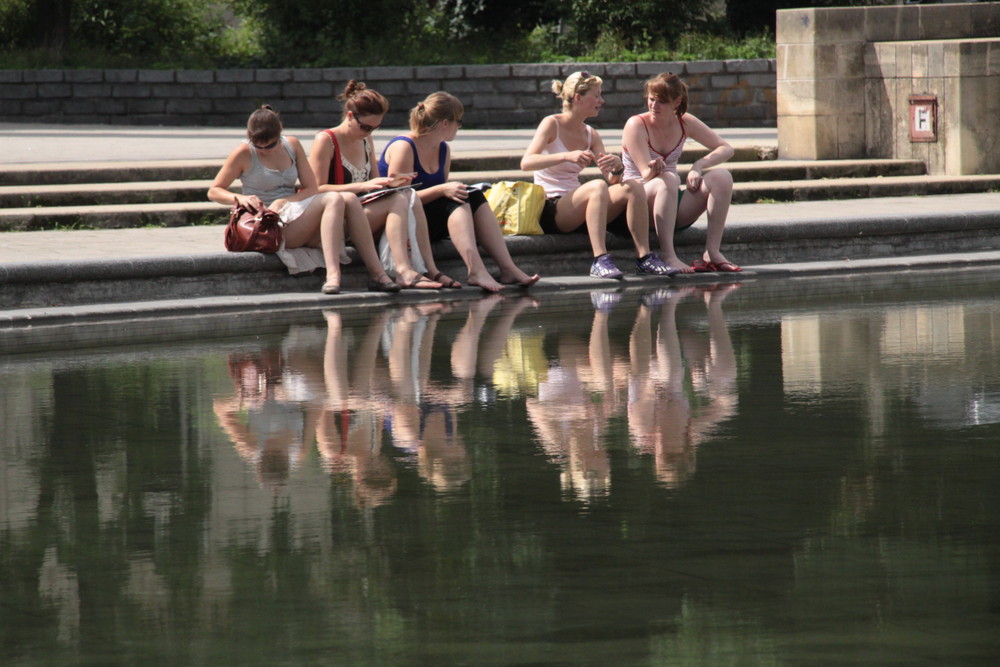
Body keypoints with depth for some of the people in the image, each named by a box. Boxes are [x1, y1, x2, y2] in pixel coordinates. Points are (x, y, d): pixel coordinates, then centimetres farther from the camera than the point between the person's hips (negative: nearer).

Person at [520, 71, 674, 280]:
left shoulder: (590, 135, 13)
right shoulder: (551, 124, -5)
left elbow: (611, 180, 8)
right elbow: (526, 163, -20)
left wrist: (617, 168, -16)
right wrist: (566, 156, -31)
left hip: (575, 210, 7)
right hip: (550, 211, -7)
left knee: (634, 187, -12)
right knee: (597, 187, -34)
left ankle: (644, 257, -17)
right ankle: (599, 261, -41)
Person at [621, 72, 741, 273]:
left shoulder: (684, 123, 2)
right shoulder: (636, 126, -12)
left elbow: (726, 149, 4)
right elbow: (646, 175, -18)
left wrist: (698, 166, -14)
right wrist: (654, 170, -42)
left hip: (674, 207, 5)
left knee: (721, 177, -16)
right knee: (668, 180, -36)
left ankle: (712, 252, -22)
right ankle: (669, 256, -42)